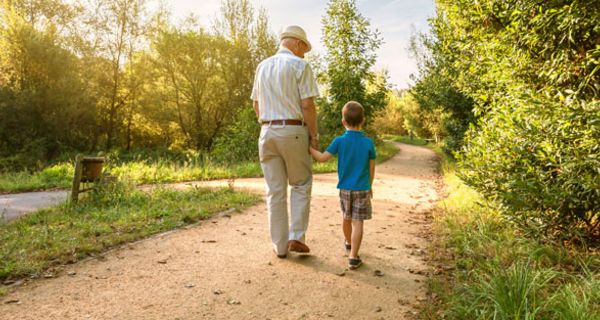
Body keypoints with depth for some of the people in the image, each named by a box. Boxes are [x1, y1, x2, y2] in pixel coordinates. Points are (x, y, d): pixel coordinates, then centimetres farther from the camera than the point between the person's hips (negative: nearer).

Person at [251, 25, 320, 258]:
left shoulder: (263, 66, 14)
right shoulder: (300, 66, -5)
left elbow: (256, 105, 17)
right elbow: (307, 105, -12)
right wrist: (314, 136, -4)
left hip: (267, 132, 5)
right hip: (294, 132, -4)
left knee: (275, 191, 8)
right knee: (301, 185, 12)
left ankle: (280, 245, 12)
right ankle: (296, 236, 4)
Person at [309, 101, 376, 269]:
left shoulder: (339, 141, -9)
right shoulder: (368, 143, -7)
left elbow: (322, 158, -11)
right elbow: (371, 169, -1)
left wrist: (308, 147, 1)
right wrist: (370, 186, 14)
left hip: (344, 188, 2)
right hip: (362, 189, -2)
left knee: (347, 218, 22)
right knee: (357, 223, 0)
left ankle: (348, 242, 46)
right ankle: (353, 257, -4)